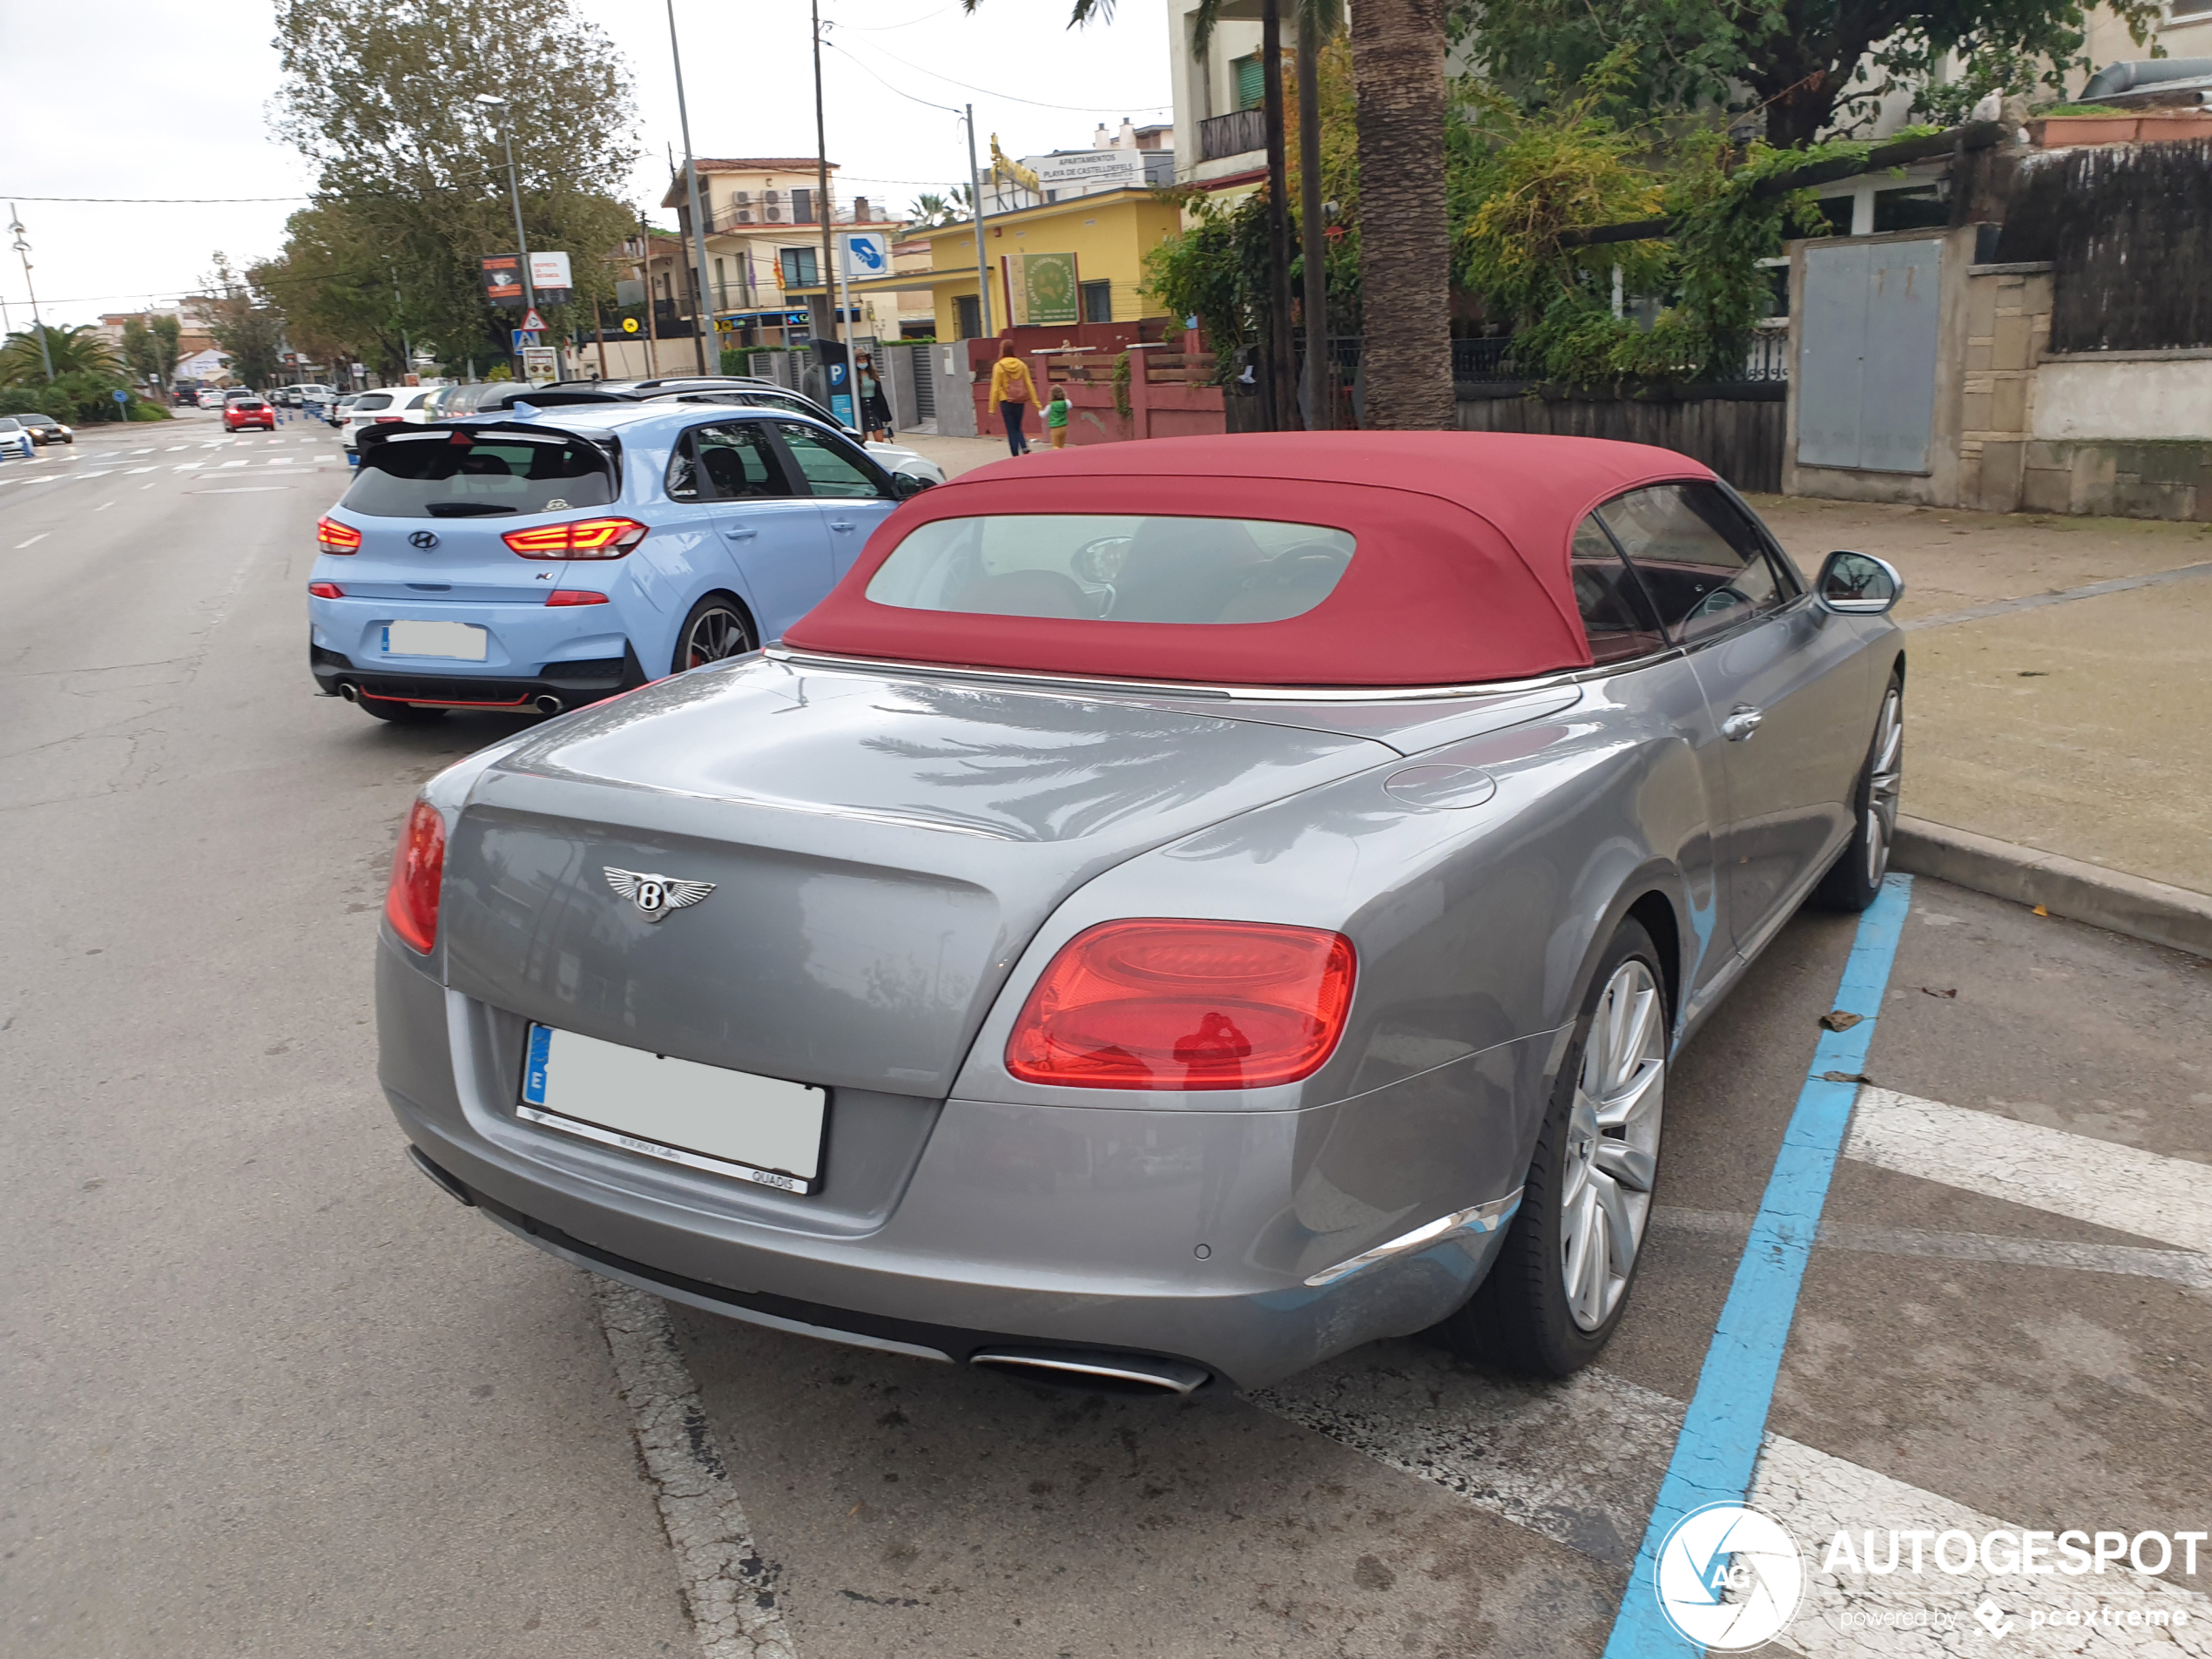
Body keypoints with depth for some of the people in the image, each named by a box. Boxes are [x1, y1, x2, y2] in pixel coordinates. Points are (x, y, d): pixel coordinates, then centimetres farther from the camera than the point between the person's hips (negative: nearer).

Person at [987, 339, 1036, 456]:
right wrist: (1035, 402, 5)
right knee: (1017, 428, 17)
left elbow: (996, 388, -7)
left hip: (1006, 402, -3)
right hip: (1020, 402, 3)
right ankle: (1025, 447, -9)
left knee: (1011, 430, 4)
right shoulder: (1021, 365, 2)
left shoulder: (999, 366, -8)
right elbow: (1029, 385, 1)